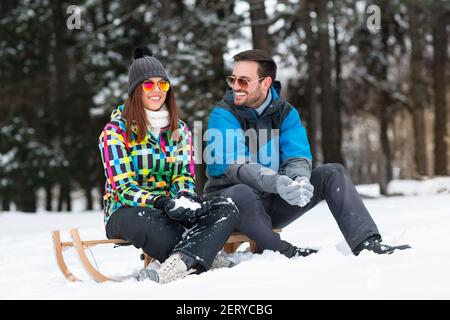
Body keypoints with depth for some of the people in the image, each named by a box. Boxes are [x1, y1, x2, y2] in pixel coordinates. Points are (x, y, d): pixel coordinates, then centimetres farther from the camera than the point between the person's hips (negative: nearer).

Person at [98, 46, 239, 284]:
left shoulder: (179, 130, 14)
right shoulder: (116, 130, -2)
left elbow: (185, 177, 7)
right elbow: (123, 187, -11)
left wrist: (183, 198, -18)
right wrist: (161, 203, -28)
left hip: (170, 209, 5)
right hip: (127, 212, -4)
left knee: (227, 210, -24)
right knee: (140, 220, -42)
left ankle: (176, 266, -48)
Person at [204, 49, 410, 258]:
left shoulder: (285, 113, 2)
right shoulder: (223, 115, -12)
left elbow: (297, 158, -8)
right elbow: (235, 166, -25)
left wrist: (299, 179, -34)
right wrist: (277, 183, -43)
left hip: (273, 203, 5)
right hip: (230, 201, -5)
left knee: (333, 173, -9)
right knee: (242, 194, -40)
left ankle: (365, 242, -22)